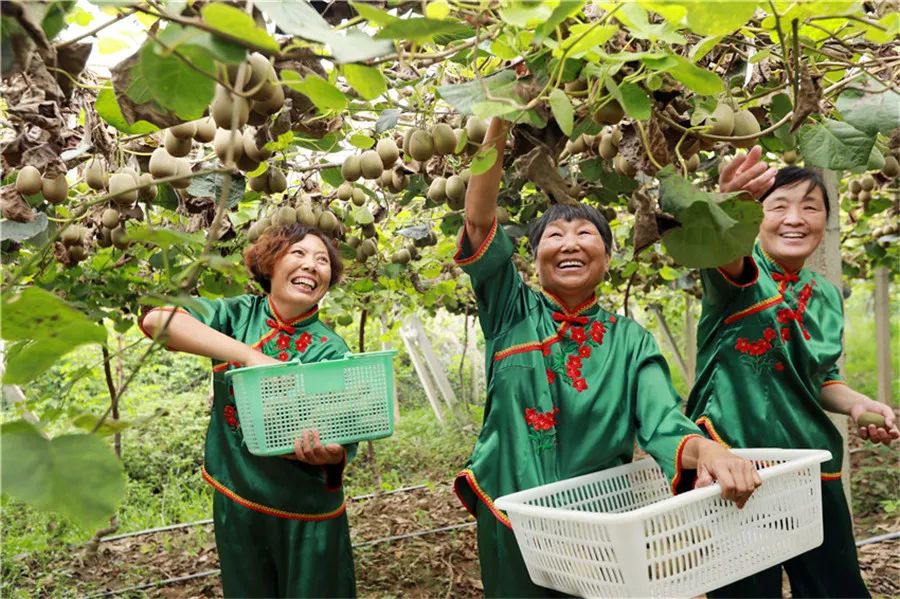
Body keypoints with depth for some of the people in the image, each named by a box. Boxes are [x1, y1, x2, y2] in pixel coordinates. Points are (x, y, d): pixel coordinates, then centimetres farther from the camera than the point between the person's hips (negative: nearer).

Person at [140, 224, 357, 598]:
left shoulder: (330, 350, -10)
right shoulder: (238, 315, -7)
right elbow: (156, 320, -23)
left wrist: (333, 453, -43)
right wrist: (250, 355, -32)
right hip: (235, 500, 2)